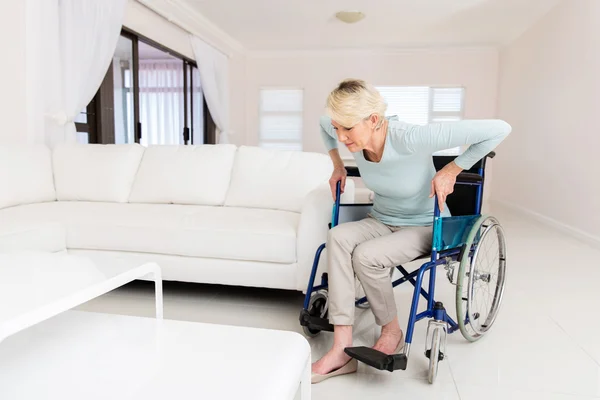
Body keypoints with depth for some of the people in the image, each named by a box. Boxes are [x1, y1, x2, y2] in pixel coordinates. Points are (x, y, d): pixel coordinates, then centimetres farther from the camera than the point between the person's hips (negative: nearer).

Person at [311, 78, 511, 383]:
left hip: (424, 226, -5)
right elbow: (323, 124, 11)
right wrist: (338, 167, 6)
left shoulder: (411, 138, -33)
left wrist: (452, 169, -24)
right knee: (338, 237, -27)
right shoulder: (354, 135, -15)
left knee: (365, 256, -31)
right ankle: (341, 350, -25)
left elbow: (498, 129, -31)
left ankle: (392, 330, -1)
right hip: (381, 221, 5)